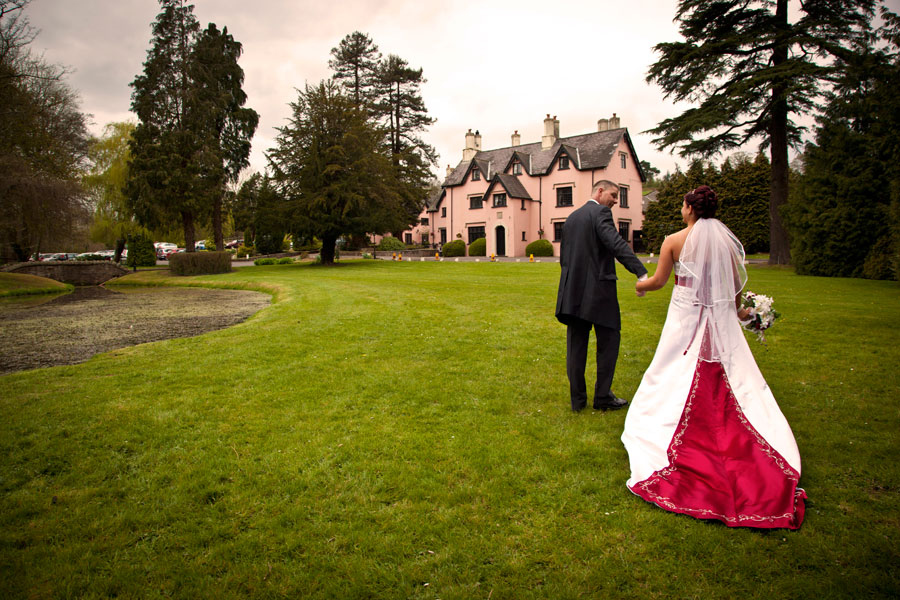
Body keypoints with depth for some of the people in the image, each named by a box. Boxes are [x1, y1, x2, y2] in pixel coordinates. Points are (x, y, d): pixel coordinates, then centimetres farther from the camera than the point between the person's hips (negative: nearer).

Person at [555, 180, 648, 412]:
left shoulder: (571, 217, 16)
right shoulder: (600, 212, -7)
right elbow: (616, 243, -23)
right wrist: (642, 272, -30)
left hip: (572, 290, 7)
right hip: (598, 289, -7)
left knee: (576, 345, 9)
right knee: (608, 342, 6)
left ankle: (577, 399, 15)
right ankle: (603, 397, 11)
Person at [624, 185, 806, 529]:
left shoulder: (675, 241, -6)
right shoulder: (727, 240, 1)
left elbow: (658, 280, 0)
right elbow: (736, 283, 7)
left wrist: (640, 285, 22)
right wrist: (736, 310, 25)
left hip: (686, 317, -3)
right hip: (722, 319, 3)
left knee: (676, 380, 7)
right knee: (735, 382, 9)